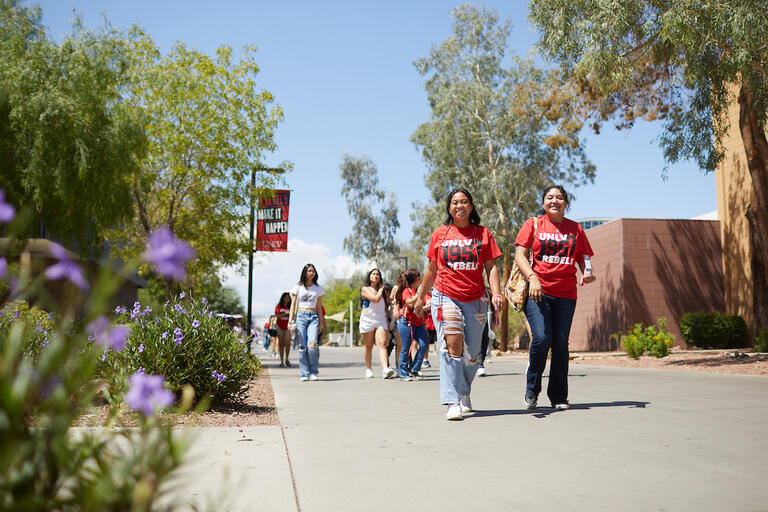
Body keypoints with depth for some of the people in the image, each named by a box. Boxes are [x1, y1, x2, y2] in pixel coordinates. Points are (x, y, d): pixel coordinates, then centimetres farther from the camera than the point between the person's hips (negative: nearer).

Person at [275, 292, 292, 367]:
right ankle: (282, 361, 8)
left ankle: (286, 359, 5)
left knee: (287, 343, -12)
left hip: (288, 327, 0)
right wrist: (285, 313, -20)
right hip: (280, 327, 0)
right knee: (281, 344, 3)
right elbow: (277, 316, -7)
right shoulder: (278, 306, 3)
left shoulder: (290, 307, 7)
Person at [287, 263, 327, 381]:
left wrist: (321, 322, 12)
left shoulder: (318, 289, 13)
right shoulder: (297, 287, 7)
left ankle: (313, 372, -3)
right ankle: (304, 374, -1)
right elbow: (293, 304, 7)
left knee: (312, 344, -17)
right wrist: (290, 320, 0)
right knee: (302, 346, -7)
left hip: (313, 317, 1)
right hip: (301, 316, -1)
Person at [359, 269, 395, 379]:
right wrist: (381, 289, 0)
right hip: (368, 320, -3)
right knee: (369, 347, 6)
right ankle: (368, 369, 22)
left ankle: (385, 369, -28)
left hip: (381, 320, 3)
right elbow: (375, 299, -14)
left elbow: (387, 301, 21)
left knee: (382, 344, -14)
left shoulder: (382, 290, 16)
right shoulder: (365, 289, 0)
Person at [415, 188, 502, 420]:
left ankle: (464, 394, 32)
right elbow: (432, 269, 17)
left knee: (471, 355, 6)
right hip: (445, 297, -1)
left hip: (475, 300, 1)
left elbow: (491, 266, 4)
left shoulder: (483, 233, 7)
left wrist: (496, 293, -11)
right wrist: (420, 296, 21)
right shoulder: (440, 234, 9)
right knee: (452, 344, -18)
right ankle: (453, 402, -17)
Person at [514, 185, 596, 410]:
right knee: (541, 339, -15)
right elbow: (520, 254, -1)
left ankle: (558, 397, 13)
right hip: (538, 291, -3)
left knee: (561, 344, 1)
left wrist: (587, 271, -5)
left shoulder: (575, 229, 15)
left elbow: (584, 257, 18)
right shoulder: (533, 224, 7)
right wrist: (532, 277, -17)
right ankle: (532, 389, 7)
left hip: (566, 294, 3)